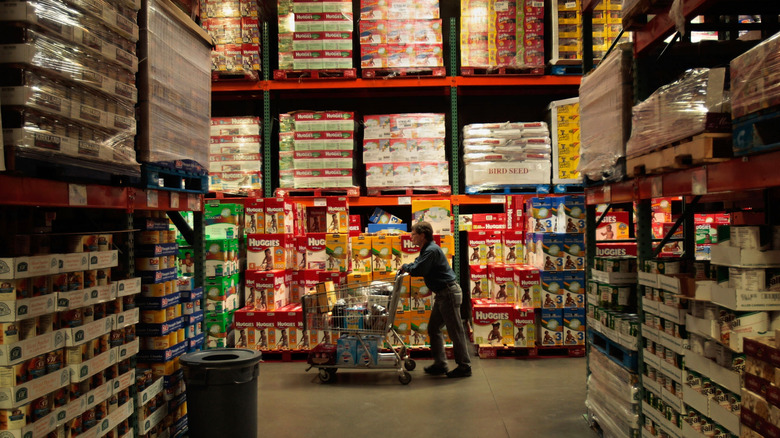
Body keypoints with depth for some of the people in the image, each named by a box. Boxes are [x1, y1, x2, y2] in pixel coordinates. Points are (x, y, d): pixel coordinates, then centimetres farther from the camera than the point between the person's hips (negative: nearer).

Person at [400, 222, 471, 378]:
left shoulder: (432, 250, -19)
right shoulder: (426, 250, 15)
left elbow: (418, 270, -24)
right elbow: (417, 264, 19)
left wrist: (405, 267, -6)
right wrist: (407, 268, 0)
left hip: (449, 293, -11)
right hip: (442, 294, 11)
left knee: (455, 330, -3)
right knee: (433, 328, 13)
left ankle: (464, 366, 6)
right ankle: (440, 364, 18)